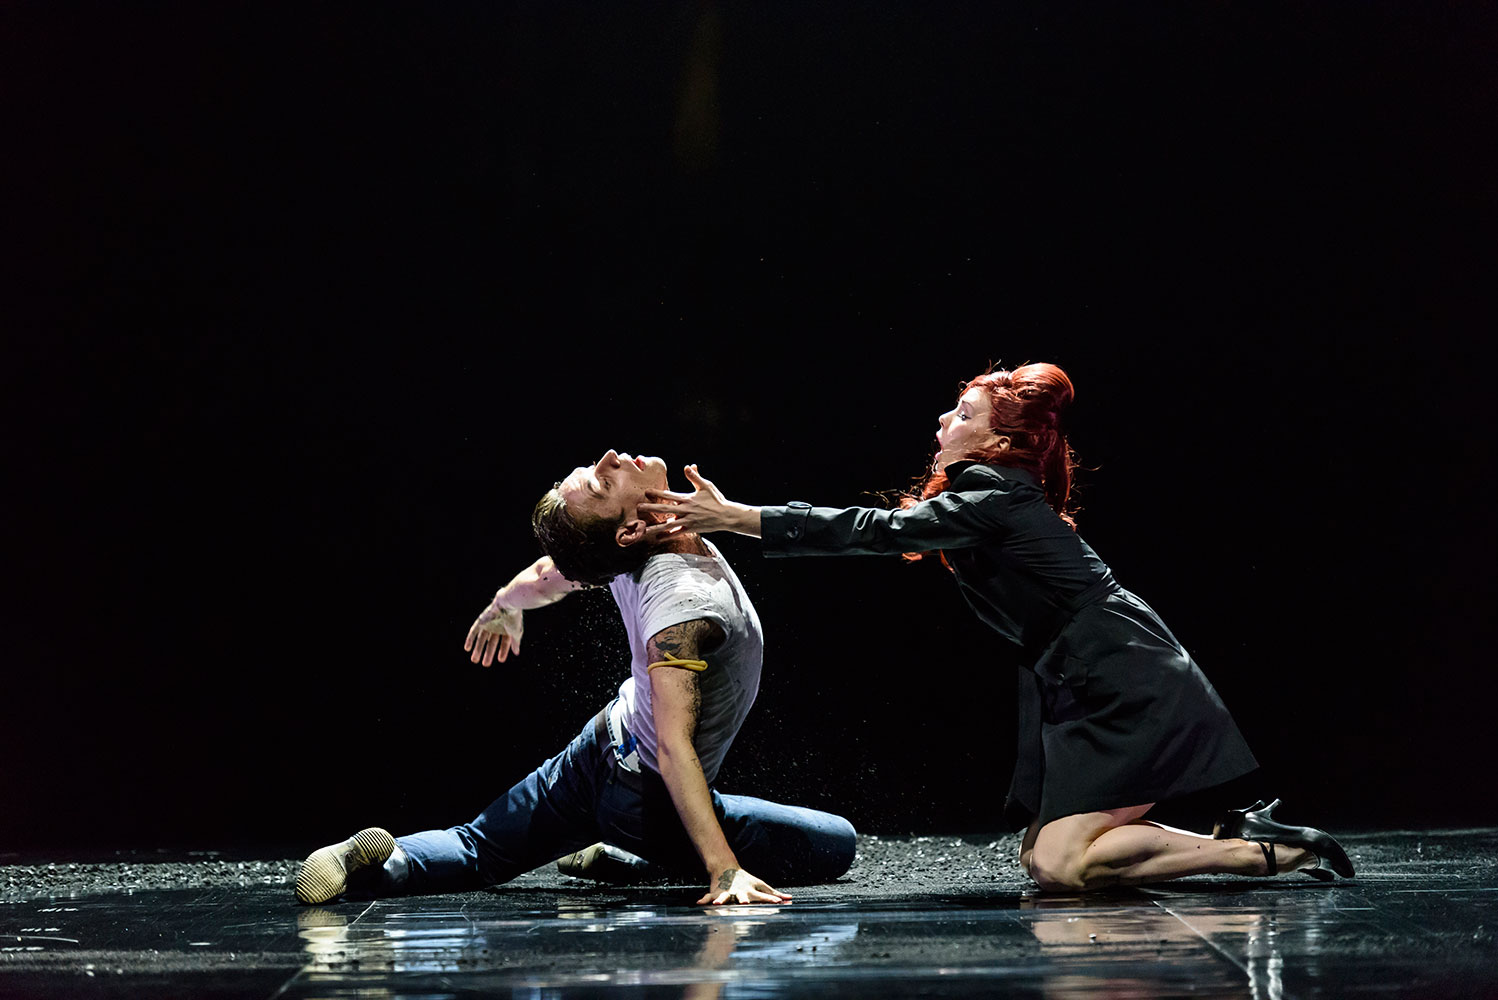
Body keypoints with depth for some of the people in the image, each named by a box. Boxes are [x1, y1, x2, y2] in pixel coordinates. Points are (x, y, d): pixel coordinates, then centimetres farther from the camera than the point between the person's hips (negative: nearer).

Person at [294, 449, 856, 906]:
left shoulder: (620, 551, -12)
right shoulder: (683, 603, -34)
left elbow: (546, 576, 10)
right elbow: (674, 746, -39)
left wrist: (504, 608, 33)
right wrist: (725, 869, -43)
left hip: (599, 751, 7)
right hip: (646, 802, -7)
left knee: (477, 852, 27)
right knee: (836, 844, 3)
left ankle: (383, 864, -5)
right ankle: (629, 863, 1)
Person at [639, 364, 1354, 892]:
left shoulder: (993, 502, -14)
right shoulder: (991, 498, 16)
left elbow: (876, 530, -19)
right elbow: (879, 528, 18)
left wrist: (737, 518, -19)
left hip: (1129, 691, -10)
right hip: (1089, 690, 10)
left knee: (1061, 867, -18)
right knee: (1040, 856, 9)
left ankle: (1268, 852, -11)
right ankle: (1245, 838, 9)